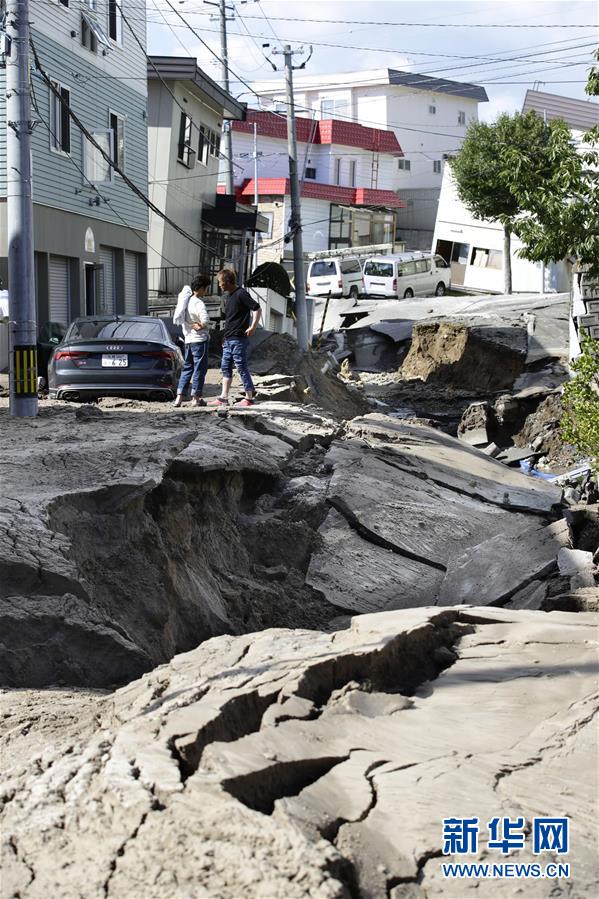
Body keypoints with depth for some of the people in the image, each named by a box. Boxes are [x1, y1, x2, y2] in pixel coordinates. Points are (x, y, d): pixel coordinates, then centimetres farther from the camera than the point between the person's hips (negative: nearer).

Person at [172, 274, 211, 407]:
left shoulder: (186, 299, 8)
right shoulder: (198, 303, -17)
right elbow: (206, 321, -29)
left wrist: (192, 326, 5)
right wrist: (200, 326, -9)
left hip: (188, 339, 8)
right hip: (199, 340, -8)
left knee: (187, 368, 13)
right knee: (200, 368, 1)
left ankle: (179, 397, 8)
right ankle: (196, 398, 4)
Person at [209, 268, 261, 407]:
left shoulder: (241, 294, -12)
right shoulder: (228, 296, 17)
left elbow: (257, 308, -16)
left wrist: (253, 327, -20)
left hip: (239, 339, -10)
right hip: (228, 339, 10)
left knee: (241, 367, -5)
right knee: (225, 368, 9)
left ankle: (249, 397, 2)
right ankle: (223, 398, 11)